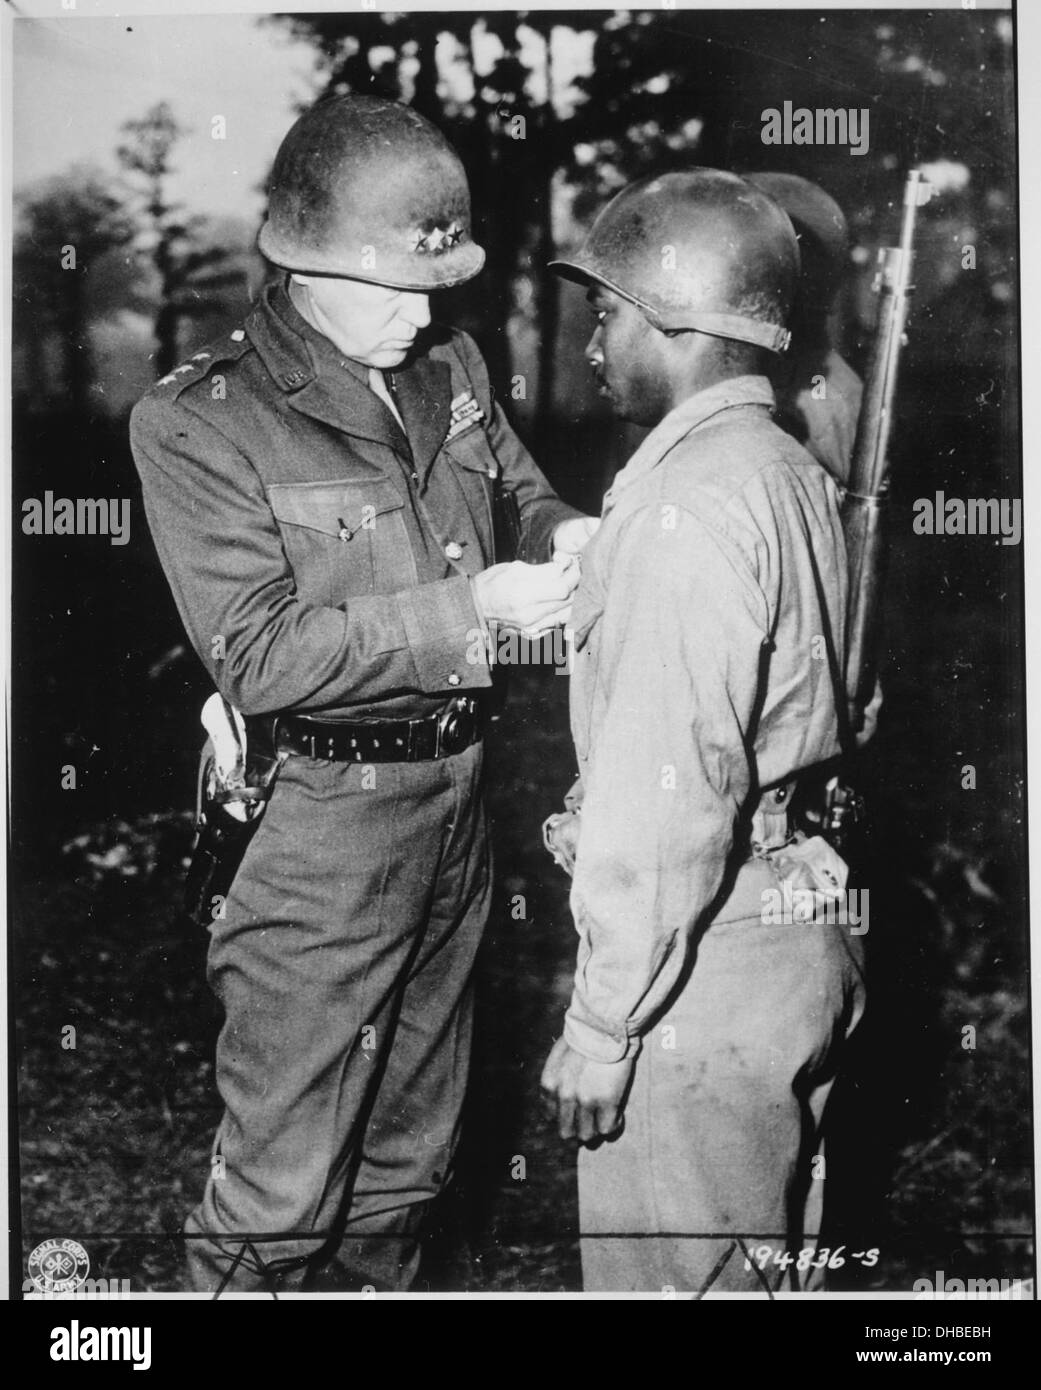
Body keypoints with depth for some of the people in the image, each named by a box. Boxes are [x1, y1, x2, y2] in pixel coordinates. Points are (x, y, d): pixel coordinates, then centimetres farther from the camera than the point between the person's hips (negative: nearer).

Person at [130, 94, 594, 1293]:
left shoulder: (450, 367, 3)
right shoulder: (197, 425, -15)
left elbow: (517, 486, 19)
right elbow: (259, 657, -20)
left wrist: (558, 532, -6)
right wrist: (469, 607, -24)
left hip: (454, 791, 7)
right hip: (320, 823, -6)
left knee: (413, 1140, 22)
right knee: (282, 1176, 4)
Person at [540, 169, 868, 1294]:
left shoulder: (687, 508, -21)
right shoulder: (797, 475, 9)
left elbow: (665, 794, -24)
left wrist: (600, 1026, -18)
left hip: (705, 965, -9)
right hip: (805, 930, 9)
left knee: (672, 1274, 6)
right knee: (772, 1260, 22)